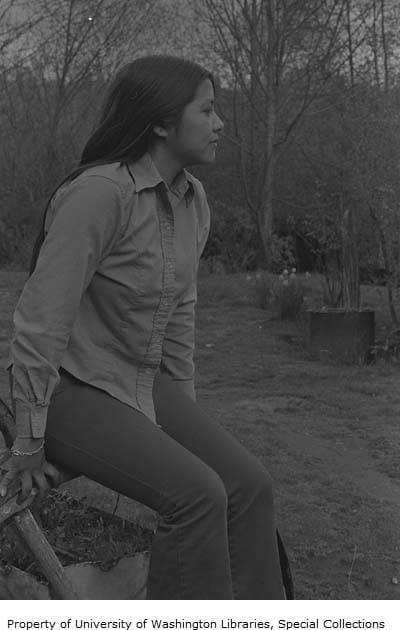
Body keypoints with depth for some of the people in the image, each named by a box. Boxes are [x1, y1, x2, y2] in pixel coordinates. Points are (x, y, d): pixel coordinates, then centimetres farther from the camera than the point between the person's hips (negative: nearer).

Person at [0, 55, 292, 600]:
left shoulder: (194, 201, 3)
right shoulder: (98, 193, -23)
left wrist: (187, 410, 13)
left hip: (145, 383, 8)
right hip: (72, 389, -7)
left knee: (249, 485, -7)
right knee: (198, 494, -23)